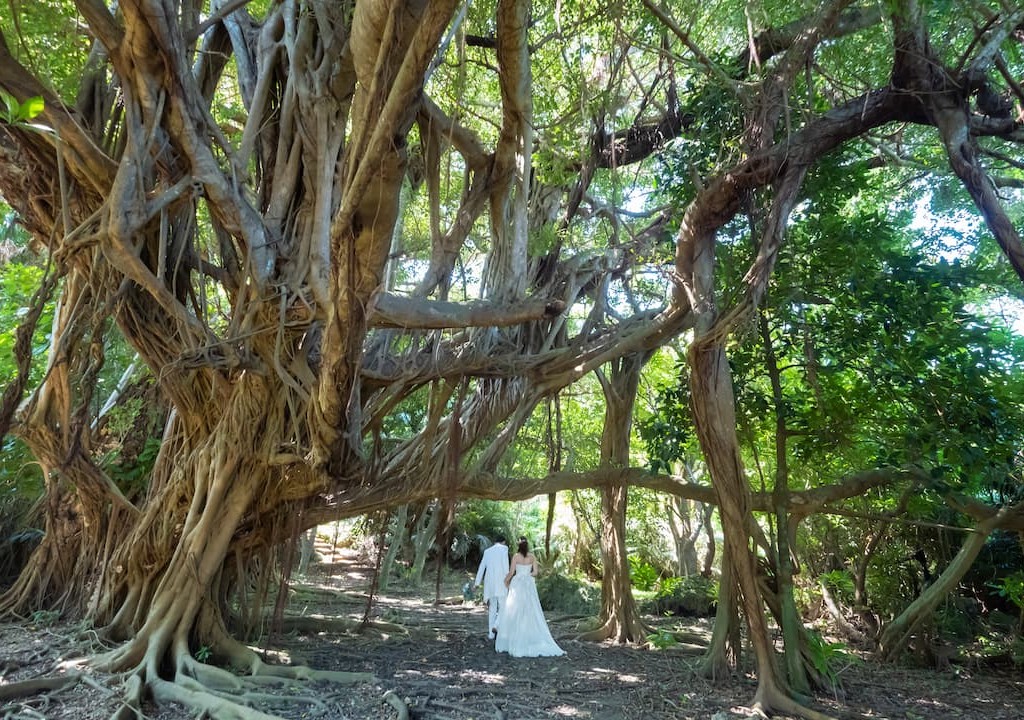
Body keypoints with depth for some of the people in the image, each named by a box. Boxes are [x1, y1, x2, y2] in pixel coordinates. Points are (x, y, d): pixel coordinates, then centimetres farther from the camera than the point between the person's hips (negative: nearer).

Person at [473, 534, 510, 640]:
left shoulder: (487, 551, 15)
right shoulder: (504, 548, 0)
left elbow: (482, 567, 15)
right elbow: (505, 565, -10)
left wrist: (477, 583, 15)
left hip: (489, 583, 5)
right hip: (500, 581, -5)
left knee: (492, 609, 13)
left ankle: (491, 634, 12)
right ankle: (496, 626, -18)